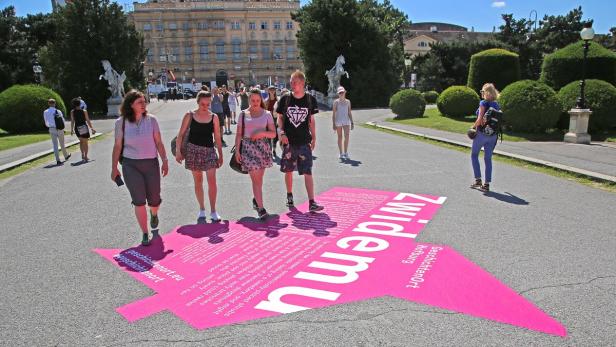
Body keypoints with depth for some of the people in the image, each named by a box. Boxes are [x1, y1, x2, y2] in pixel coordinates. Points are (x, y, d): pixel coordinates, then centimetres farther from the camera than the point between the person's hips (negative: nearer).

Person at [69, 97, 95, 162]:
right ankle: (85, 157, 10)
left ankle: (83, 155, 22)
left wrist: (72, 129, 5)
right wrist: (92, 128, 1)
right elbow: (88, 121, -7)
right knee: (85, 142, 9)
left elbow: (72, 121, -3)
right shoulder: (84, 111, -9)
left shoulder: (72, 112, -3)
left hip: (77, 128, 3)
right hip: (84, 128, -3)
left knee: (81, 141, 25)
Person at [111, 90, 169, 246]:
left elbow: (159, 142, 1)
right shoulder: (121, 122, -2)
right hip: (131, 165, -1)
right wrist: (114, 168, 4)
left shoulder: (151, 119, -1)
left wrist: (165, 161, -4)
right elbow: (117, 146, 3)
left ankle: (154, 214, 45)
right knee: (139, 200, -6)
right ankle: (145, 235, 7)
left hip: (151, 164, 1)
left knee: (154, 200, 6)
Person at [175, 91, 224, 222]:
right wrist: (178, 151, -7)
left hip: (209, 151, 0)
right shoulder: (190, 116, -2)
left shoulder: (214, 117, 1)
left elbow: (217, 137, 6)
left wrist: (220, 155, 6)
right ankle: (202, 209, 23)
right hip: (193, 150, 0)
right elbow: (181, 134, 0)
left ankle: (213, 211, 2)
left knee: (212, 181, -8)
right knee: (198, 181, 9)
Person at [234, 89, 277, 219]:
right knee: (255, 178, -7)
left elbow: (273, 134, 3)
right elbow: (238, 134, 5)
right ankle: (261, 208, -5)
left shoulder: (266, 114, 6)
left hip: (263, 147, 2)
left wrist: (262, 133, -15)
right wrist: (237, 150, -2)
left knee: (259, 177, 10)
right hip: (248, 147, -2)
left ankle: (256, 199, 35)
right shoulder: (243, 114, 5)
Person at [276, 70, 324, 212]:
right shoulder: (285, 99, 0)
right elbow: (280, 117, 7)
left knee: (307, 172, -6)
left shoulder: (310, 100, 1)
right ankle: (289, 196, 32)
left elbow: (311, 120, 8)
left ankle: (312, 203, -7)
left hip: (304, 142, -1)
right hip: (288, 142, 1)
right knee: (288, 171, 12)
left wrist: (314, 138, 8)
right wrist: (282, 132, -9)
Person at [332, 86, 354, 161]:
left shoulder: (348, 101, 10)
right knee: (340, 137, 3)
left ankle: (345, 153, -4)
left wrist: (352, 122, 9)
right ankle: (341, 154, 11)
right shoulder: (336, 102, 2)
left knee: (347, 136, -13)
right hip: (338, 121, -2)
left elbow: (349, 113, 14)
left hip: (346, 121, 2)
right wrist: (334, 124, -7)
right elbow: (333, 113, 0)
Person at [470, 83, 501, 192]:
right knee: (488, 158, 9)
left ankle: (478, 179, 7)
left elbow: (480, 119, -19)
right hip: (493, 135, 6)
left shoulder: (483, 103, -11)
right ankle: (486, 184, 9)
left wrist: (473, 127, -4)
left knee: (474, 155, 12)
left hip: (482, 133, -6)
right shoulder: (497, 105, 8)